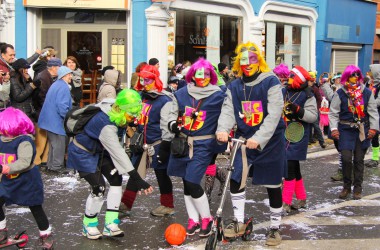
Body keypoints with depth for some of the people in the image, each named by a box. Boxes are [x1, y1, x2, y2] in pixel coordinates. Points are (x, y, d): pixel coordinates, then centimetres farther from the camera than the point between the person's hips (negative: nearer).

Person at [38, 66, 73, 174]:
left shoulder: (56, 84, 14)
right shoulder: (64, 87, -18)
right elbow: (62, 106, -27)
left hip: (51, 119, 10)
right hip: (57, 120, -10)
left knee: (53, 143, 17)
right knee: (59, 144, -1)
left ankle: (51, 165, 24)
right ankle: (57, 166, 4)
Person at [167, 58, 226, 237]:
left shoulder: (218, 96, -4)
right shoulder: (182, 93, 6)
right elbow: (174, 113, 17)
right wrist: (173, 124, -4)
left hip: (203, 145, -5)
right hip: (182, 143, 5)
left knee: (192, 183, -11)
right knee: (187, 183, 9)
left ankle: (206, 219, 10)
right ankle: (193, 220, 22)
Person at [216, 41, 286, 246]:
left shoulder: (271, 82, -12)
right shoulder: (234, 87, 4)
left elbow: (274, 114, -20)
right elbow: (228, 111, -7)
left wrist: (259, 138, -32)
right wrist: (223, 129, -29)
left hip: (270, 141, -4)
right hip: (244, 139, 4)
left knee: (273, 186, 6)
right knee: (235, 179, -4)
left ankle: (275, 227, 22)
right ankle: (239, 223, 14)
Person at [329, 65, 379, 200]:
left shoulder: (367, 92, 3)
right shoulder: (340, 93, -2)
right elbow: (333, 112, 0)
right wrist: (334, 128, -9)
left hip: (363, 130, 2)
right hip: (346, 130, -1)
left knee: (359, 160, 7)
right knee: (346, 158, -10)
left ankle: (357, 188, 18)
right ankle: (347, 186, 11)